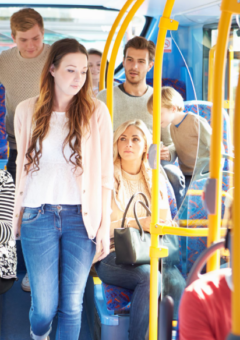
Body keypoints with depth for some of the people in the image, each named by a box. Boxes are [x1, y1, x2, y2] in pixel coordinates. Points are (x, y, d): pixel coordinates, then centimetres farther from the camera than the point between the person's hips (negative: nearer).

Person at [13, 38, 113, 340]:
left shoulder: (96, 112, 0)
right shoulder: (27, 111, 4)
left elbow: (105, 174, 1)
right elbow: (22, 165, 11)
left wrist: (105, 226, -1)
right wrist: (18, 214, 10)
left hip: (81, 217, 0)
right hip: (38, 216, 1)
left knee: (72, 304, 2)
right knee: (44, 306, 4)